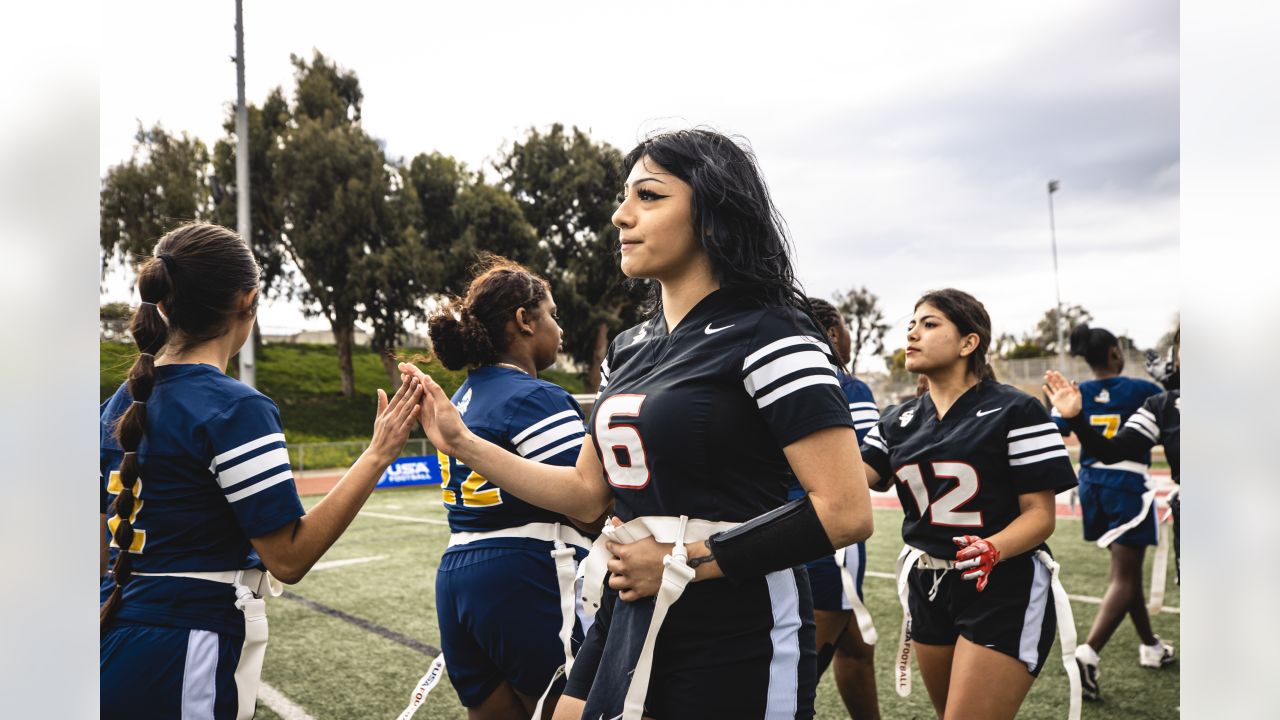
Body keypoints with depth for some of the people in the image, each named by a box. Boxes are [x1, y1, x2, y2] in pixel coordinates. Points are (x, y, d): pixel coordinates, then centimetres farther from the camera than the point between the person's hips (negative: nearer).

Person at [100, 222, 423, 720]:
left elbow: (108, 538, 12)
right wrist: (379, 456, -19)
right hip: (180, 663, -8)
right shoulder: (236, 409, -18)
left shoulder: (124, 401, 6)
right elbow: (289, 557, -19)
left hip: (116, 644, 8)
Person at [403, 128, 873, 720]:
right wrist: (462, 443, 7)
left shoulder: (769, 336, -13)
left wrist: (681, 561, -17)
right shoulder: (629, 349, 9)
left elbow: (845, 512, -20)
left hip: (733, 644, -6)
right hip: (628, 625, 7)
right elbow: (586, 493, 12)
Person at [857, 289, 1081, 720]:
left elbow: (1040, 514, -12)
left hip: (1004, 591, -6)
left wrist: (993, 549, -30)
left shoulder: (1014, 411, -8)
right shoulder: (898, 421, 8)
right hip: (928, 588, 6)